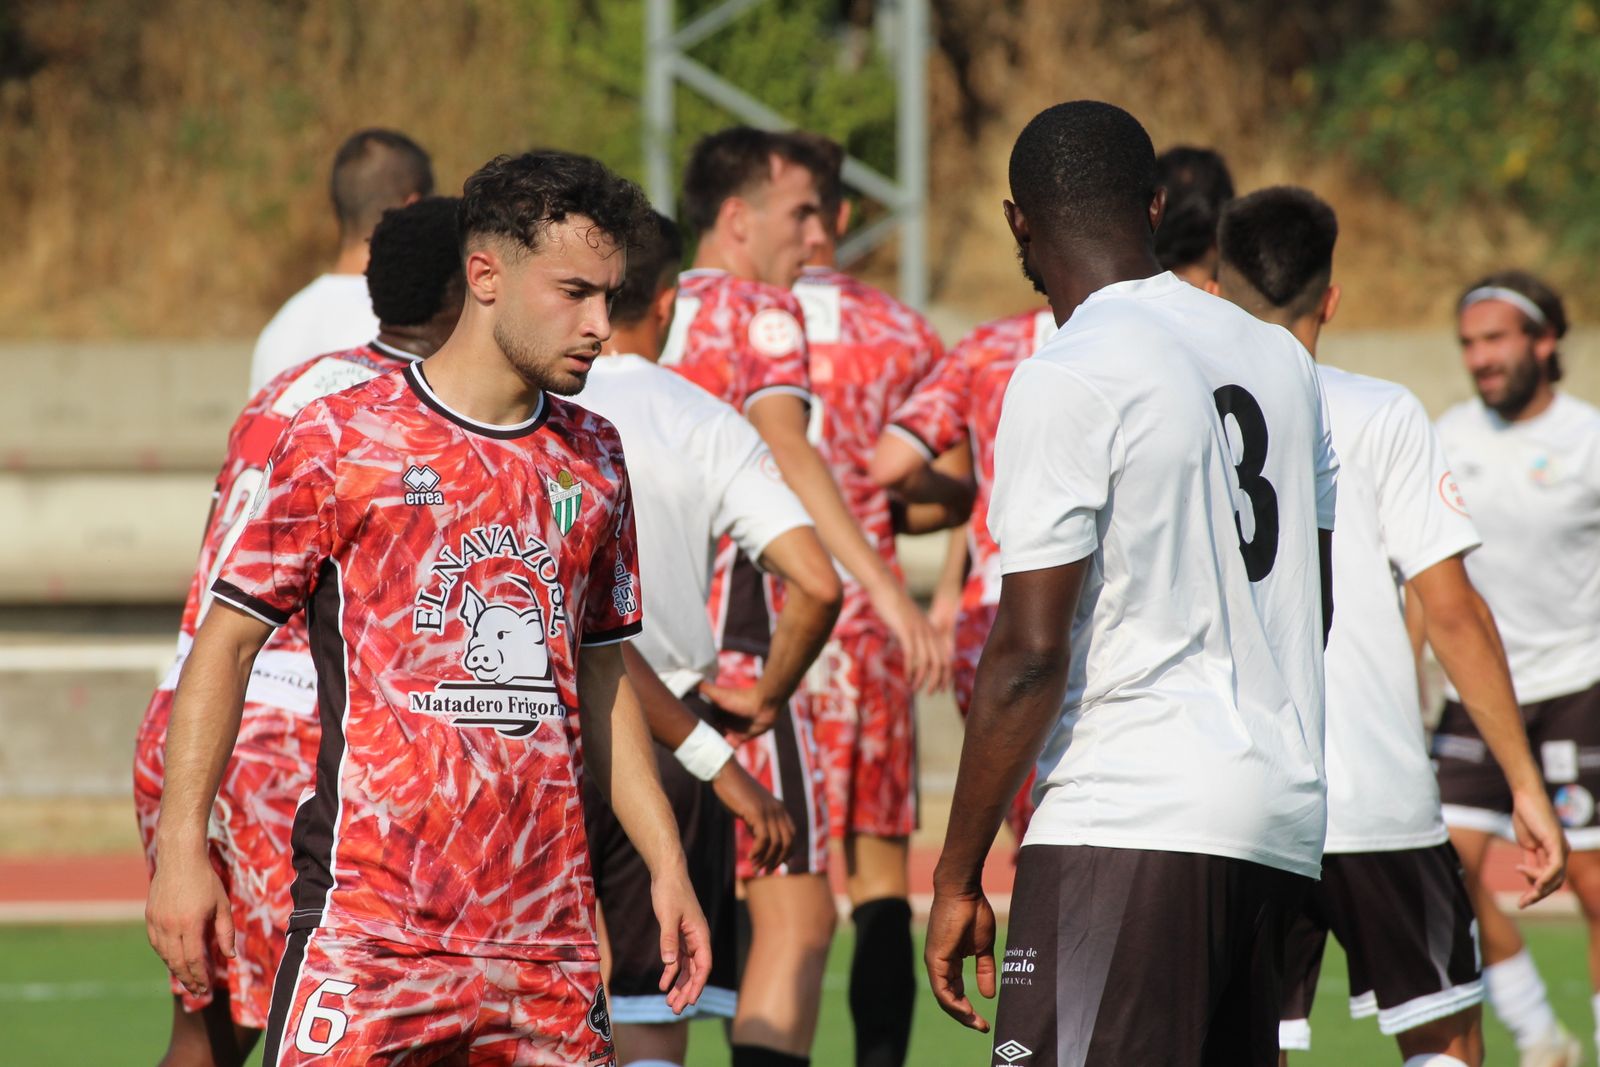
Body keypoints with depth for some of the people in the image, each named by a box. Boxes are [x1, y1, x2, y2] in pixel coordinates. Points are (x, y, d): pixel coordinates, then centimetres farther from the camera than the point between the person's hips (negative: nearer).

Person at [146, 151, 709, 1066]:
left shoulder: (593, 458, 14)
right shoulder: (340, 439, -1)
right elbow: (227, 641, 1)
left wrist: (666, 862, 16)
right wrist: (182, 846, -6)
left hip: (549, 935, 5)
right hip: (366, 916, -5)